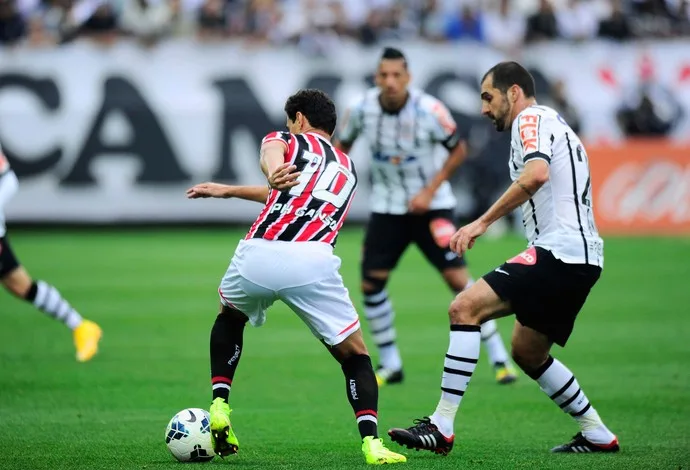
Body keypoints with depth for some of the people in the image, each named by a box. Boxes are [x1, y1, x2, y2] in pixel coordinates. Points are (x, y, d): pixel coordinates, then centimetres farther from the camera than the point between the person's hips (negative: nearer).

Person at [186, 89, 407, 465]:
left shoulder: (289, 141, 22)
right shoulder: (348, 169, 34)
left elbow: (272, 156, -4)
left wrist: (275, 176, -25)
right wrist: (227, 191, 52)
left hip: (258, 255, -1)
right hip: (312, 263, 1)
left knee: (229, 318, 32)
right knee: (354, 355, 13)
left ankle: (218, 407, 21)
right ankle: (371, 442, -7)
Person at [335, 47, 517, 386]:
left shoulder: (429, 110, -20)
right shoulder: (362, 109, -11)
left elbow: (458, 150, -7)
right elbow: (342, 146, 8)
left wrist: (429, 191, -14)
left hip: (431, 205, -3)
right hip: (386, 207, 3)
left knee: (458, 278, -12)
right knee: (371, 284, -2)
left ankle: (498, 358, -2)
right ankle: (390, 364, 14)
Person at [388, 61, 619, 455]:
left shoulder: (531, 118, -4)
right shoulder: (557, 125, 27)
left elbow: (536, 174, -24)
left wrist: (482, 223, -24)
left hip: (559, 250, -10)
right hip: (582, 258, 10)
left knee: (465, 307, -17)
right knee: (528, 353, 22)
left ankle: (442, 426, -22)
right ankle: (597, 435, 26)